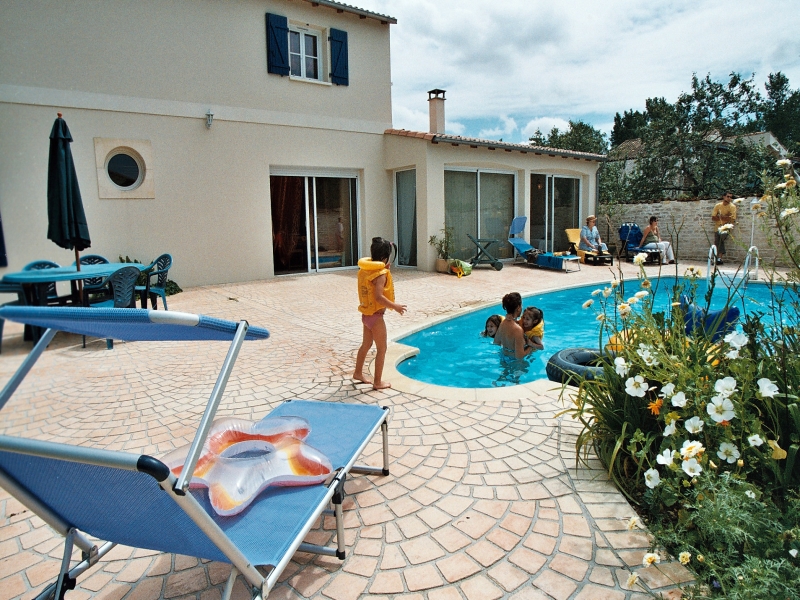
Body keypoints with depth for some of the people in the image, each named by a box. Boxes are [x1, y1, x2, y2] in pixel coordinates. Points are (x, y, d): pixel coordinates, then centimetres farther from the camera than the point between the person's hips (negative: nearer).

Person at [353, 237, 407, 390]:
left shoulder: (365, 269, 4)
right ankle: (378, 382, 11)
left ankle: (358, 373, 38)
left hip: (366, 314, 8)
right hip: (375, 316, -8)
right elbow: (379, 297, -29)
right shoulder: (381, 273, -21)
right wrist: (395, 306, -18)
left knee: (366, 344, 23)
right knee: (381, 349, 4)